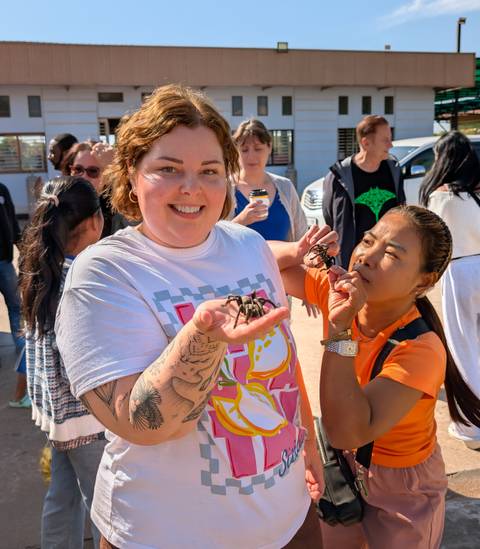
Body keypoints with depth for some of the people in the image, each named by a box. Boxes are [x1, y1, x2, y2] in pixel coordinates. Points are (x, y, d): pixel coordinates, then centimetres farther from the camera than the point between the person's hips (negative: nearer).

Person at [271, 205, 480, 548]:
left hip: (400, 486, -5)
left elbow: (347, 432, -42)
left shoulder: (421, 350, -33)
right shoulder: (337, 289, -18)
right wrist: (298, 252, -32)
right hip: (343, 466, 5)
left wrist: (339, 328, -43)